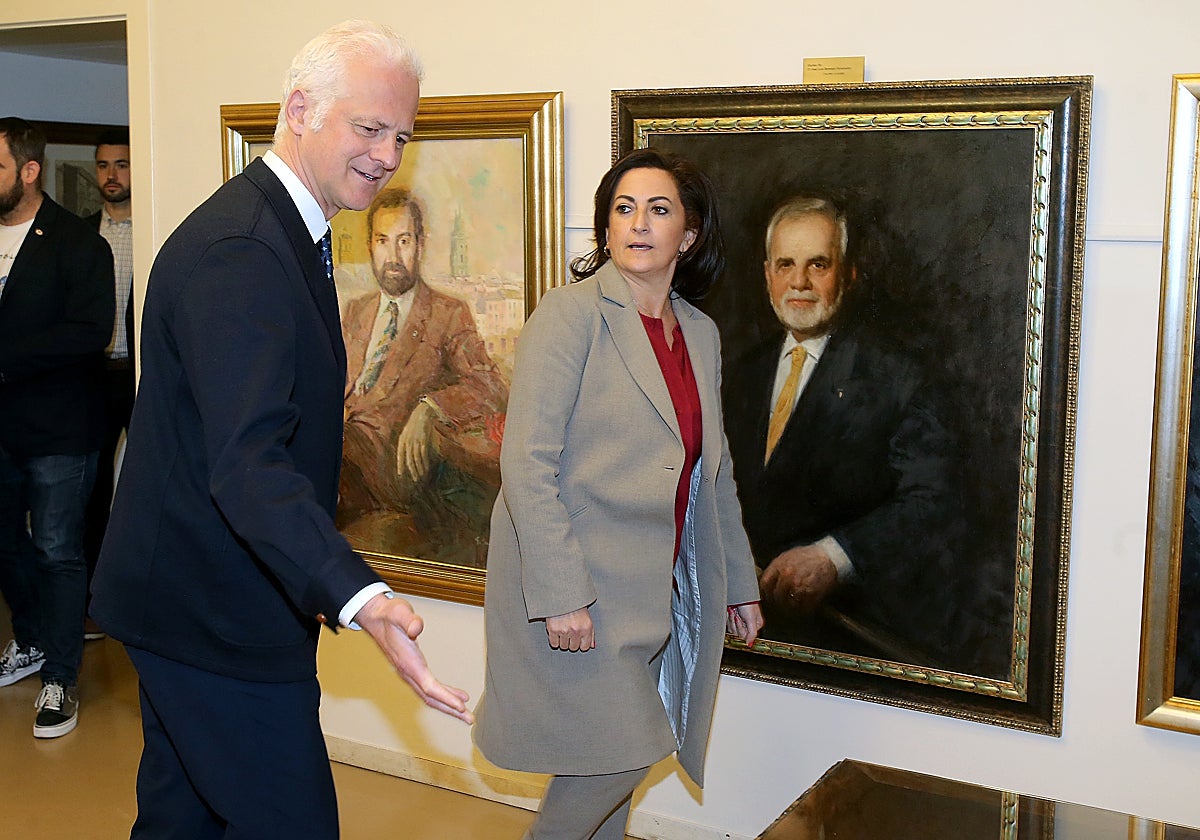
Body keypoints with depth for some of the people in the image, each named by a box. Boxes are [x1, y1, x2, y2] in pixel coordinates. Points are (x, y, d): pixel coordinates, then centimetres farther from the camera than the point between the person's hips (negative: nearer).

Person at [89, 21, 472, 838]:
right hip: (219, 614, -10)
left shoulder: (284, 232, 11)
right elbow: (247, 461, -36)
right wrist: (362, 600, -48)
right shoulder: (235, 250, -25)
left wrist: (325, 587, 27)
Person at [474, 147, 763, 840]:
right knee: (620, 751, -6)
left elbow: (715, 471, 19)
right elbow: (527, 463, -16)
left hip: (660, 587, 6)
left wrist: (740, 583, 21)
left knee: (620, 759, 11)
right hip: (577, 585, -6)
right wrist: (560, 594, -21)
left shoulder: (701, 334, 10)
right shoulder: (571, 314, -10)